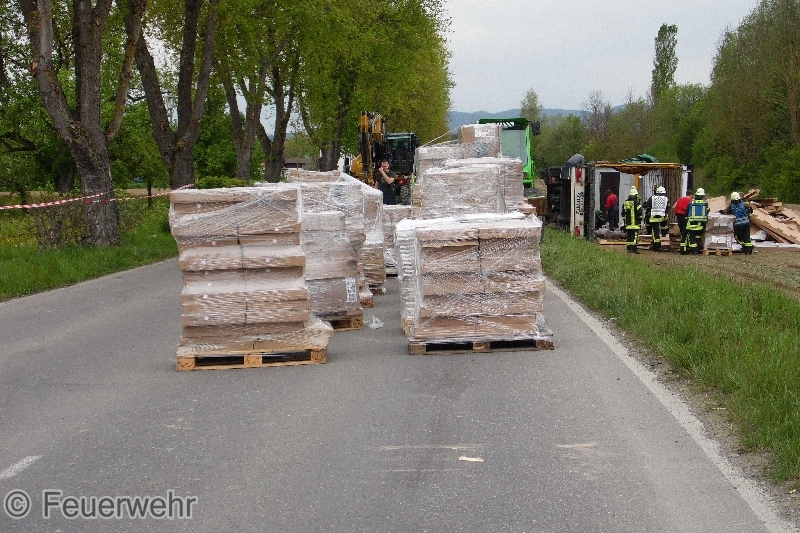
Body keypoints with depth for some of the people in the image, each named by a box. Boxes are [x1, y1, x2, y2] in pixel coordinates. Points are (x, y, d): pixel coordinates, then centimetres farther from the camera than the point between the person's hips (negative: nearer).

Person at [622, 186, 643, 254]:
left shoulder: (625, 203, 11)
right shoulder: (636, 202, -11)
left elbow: (623, 213, 16)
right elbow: (639, 212, -14)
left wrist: (625, 221, 23)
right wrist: (640, 218, 4)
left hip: (627, 223, 6)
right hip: (635, 223, -6)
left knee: (629, 236, 12)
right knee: (634, 236, -7)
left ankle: (629, 249, 15)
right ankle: (634, 249, -12)